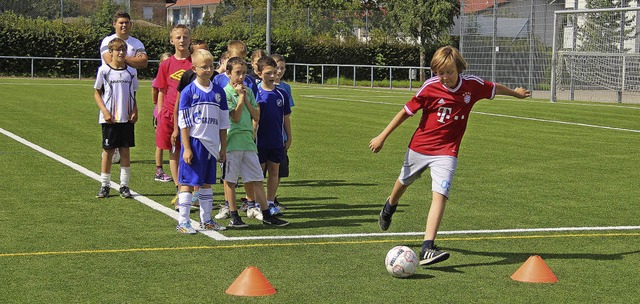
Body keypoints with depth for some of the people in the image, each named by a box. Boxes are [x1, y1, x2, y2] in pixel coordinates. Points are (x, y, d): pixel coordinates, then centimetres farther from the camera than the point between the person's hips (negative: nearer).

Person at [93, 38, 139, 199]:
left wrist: (135, 111, -1)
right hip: (109, 119, -2)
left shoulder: (131, 72, 7)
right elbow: (97, 93, 1)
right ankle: (104, 185, 12)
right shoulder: (104, 70, -2)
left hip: (127, 118, 2)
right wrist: (105, 111, -11)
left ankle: (124, 186, 11)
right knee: (108, 151, 2)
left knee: (125, 150, 4)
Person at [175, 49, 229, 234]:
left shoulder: (218, 92, 7)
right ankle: (183, 222, 0)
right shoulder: (189, 92, -6)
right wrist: (187, 148, -13)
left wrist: (223, 148, 10)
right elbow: (184, 123, -8)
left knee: (207, 183, 13)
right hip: (194, 142, -5)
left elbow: (223, 123, 12)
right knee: (188, 183, -3)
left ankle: (206, 220, 21)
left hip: (211, 145, 5)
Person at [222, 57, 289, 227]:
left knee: (257, 179, 5)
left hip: (248, 141, 5)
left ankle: (266, 215, 8)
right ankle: (234, 216, 9)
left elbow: (256, 116, 7)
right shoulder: (226, 92, -5)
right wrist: (240, 96, -9)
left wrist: (246, 98, -1)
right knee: (230, 180, 2)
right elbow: (235, 117, -13)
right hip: (232, 141, -5)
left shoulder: (248, 92, 14)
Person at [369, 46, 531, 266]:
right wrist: (382, 137, -6)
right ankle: (389, 208, 61)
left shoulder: (472, 85, -9)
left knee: (440, 195, -20)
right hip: (419, 147, 1)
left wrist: (516, 93, 30)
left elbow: (494, 88, 12)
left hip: (446, 152, 0)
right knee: (404, 182, 25)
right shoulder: (430, 87, -15)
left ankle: (427, 249, -28)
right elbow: (406, 112, -8)